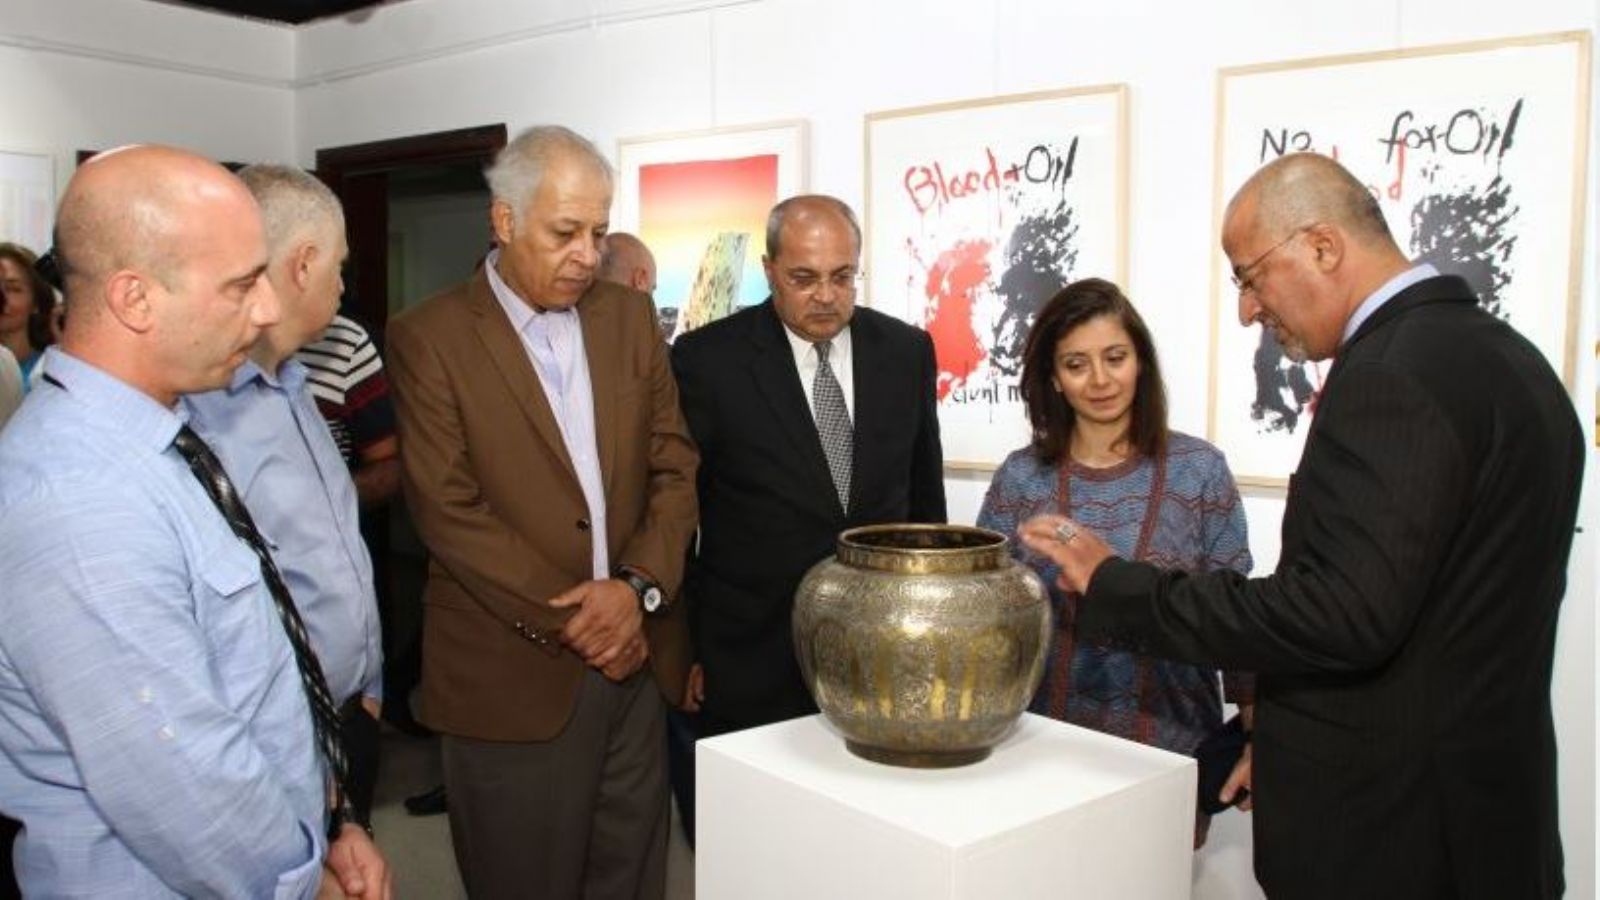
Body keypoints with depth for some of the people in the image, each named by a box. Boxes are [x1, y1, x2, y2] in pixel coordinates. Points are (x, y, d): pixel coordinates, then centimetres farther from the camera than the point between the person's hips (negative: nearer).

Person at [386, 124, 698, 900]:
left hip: (636, 658, 4)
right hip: (512, 674, -4)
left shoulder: (631, 318, 8)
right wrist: (570, 621, -12)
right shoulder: (429, 338, -6)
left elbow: (675, 467, 6)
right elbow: (449, 511, -12)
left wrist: (639, 587, -9)